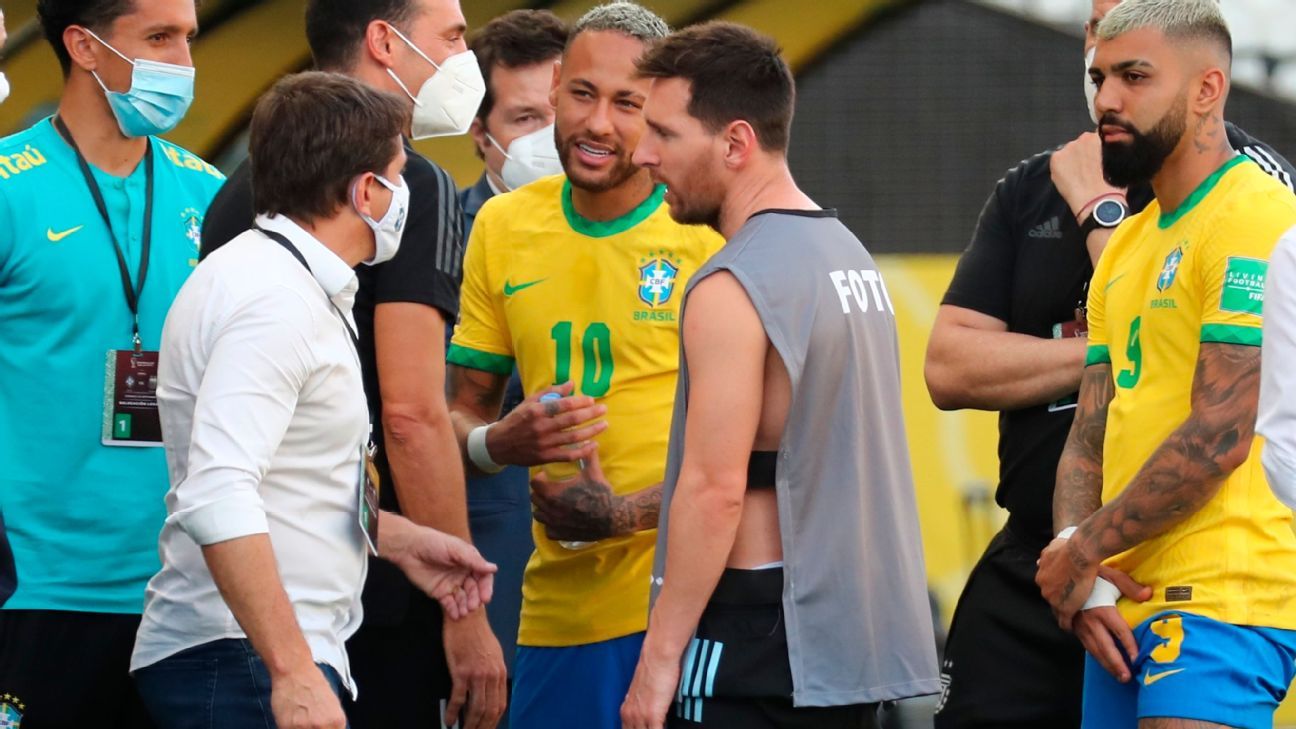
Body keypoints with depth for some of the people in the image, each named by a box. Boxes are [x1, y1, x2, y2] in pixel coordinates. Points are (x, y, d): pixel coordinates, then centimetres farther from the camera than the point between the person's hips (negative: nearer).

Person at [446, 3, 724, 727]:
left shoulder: (713, 230, -5)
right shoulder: (503, 227, 8)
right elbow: (461, 414, 16)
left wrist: (628, 514, -18)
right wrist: (500, 443, -8)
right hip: (561, 606, 4)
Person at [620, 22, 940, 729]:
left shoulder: (732, 290, -15)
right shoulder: (848, 253, 14)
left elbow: (715, 489, -19)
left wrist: (659, 656, -15)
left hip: (763, 630, -9)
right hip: (860, 638, 9)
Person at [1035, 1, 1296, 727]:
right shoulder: (1128, 245, 19)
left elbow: (1220, 437, -17)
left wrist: (1083, 551, -8)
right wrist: (1084, 582, -1)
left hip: (1220, 606, -9)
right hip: (1130, 610, 9)